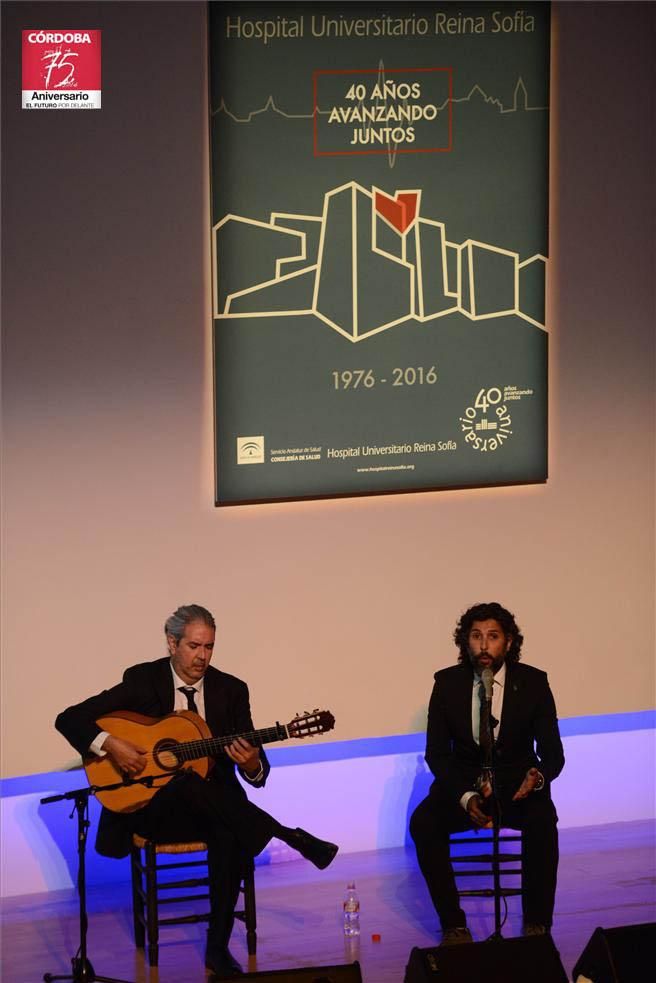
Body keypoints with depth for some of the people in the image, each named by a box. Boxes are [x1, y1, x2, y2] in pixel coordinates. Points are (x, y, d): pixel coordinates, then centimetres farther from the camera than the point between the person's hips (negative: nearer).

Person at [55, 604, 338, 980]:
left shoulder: (231, 690, 4)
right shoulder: (142, 681, -2)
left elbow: (257, 771, 3)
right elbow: (69, 719, -5)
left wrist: (252, 765, -23)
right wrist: (110, 745, -23)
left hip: (211, 805, 2)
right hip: (153, 808, -2)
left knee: (231, 835, -34)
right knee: (189, 782, -37)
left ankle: (218, 946, -24)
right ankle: (293, 838, -30)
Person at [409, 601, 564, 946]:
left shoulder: (533, 683, -7)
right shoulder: (448, 683, -4)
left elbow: (553, 753, -7)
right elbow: (436, 752, -3)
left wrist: (538, 776, -32)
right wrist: (465, 796, -20)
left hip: (517, 780, -1)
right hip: (463, 781, 1)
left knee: (542, 821, -33)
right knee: (423, 822, -27)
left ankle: (537, 925, -20)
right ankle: (454, 925, -17)